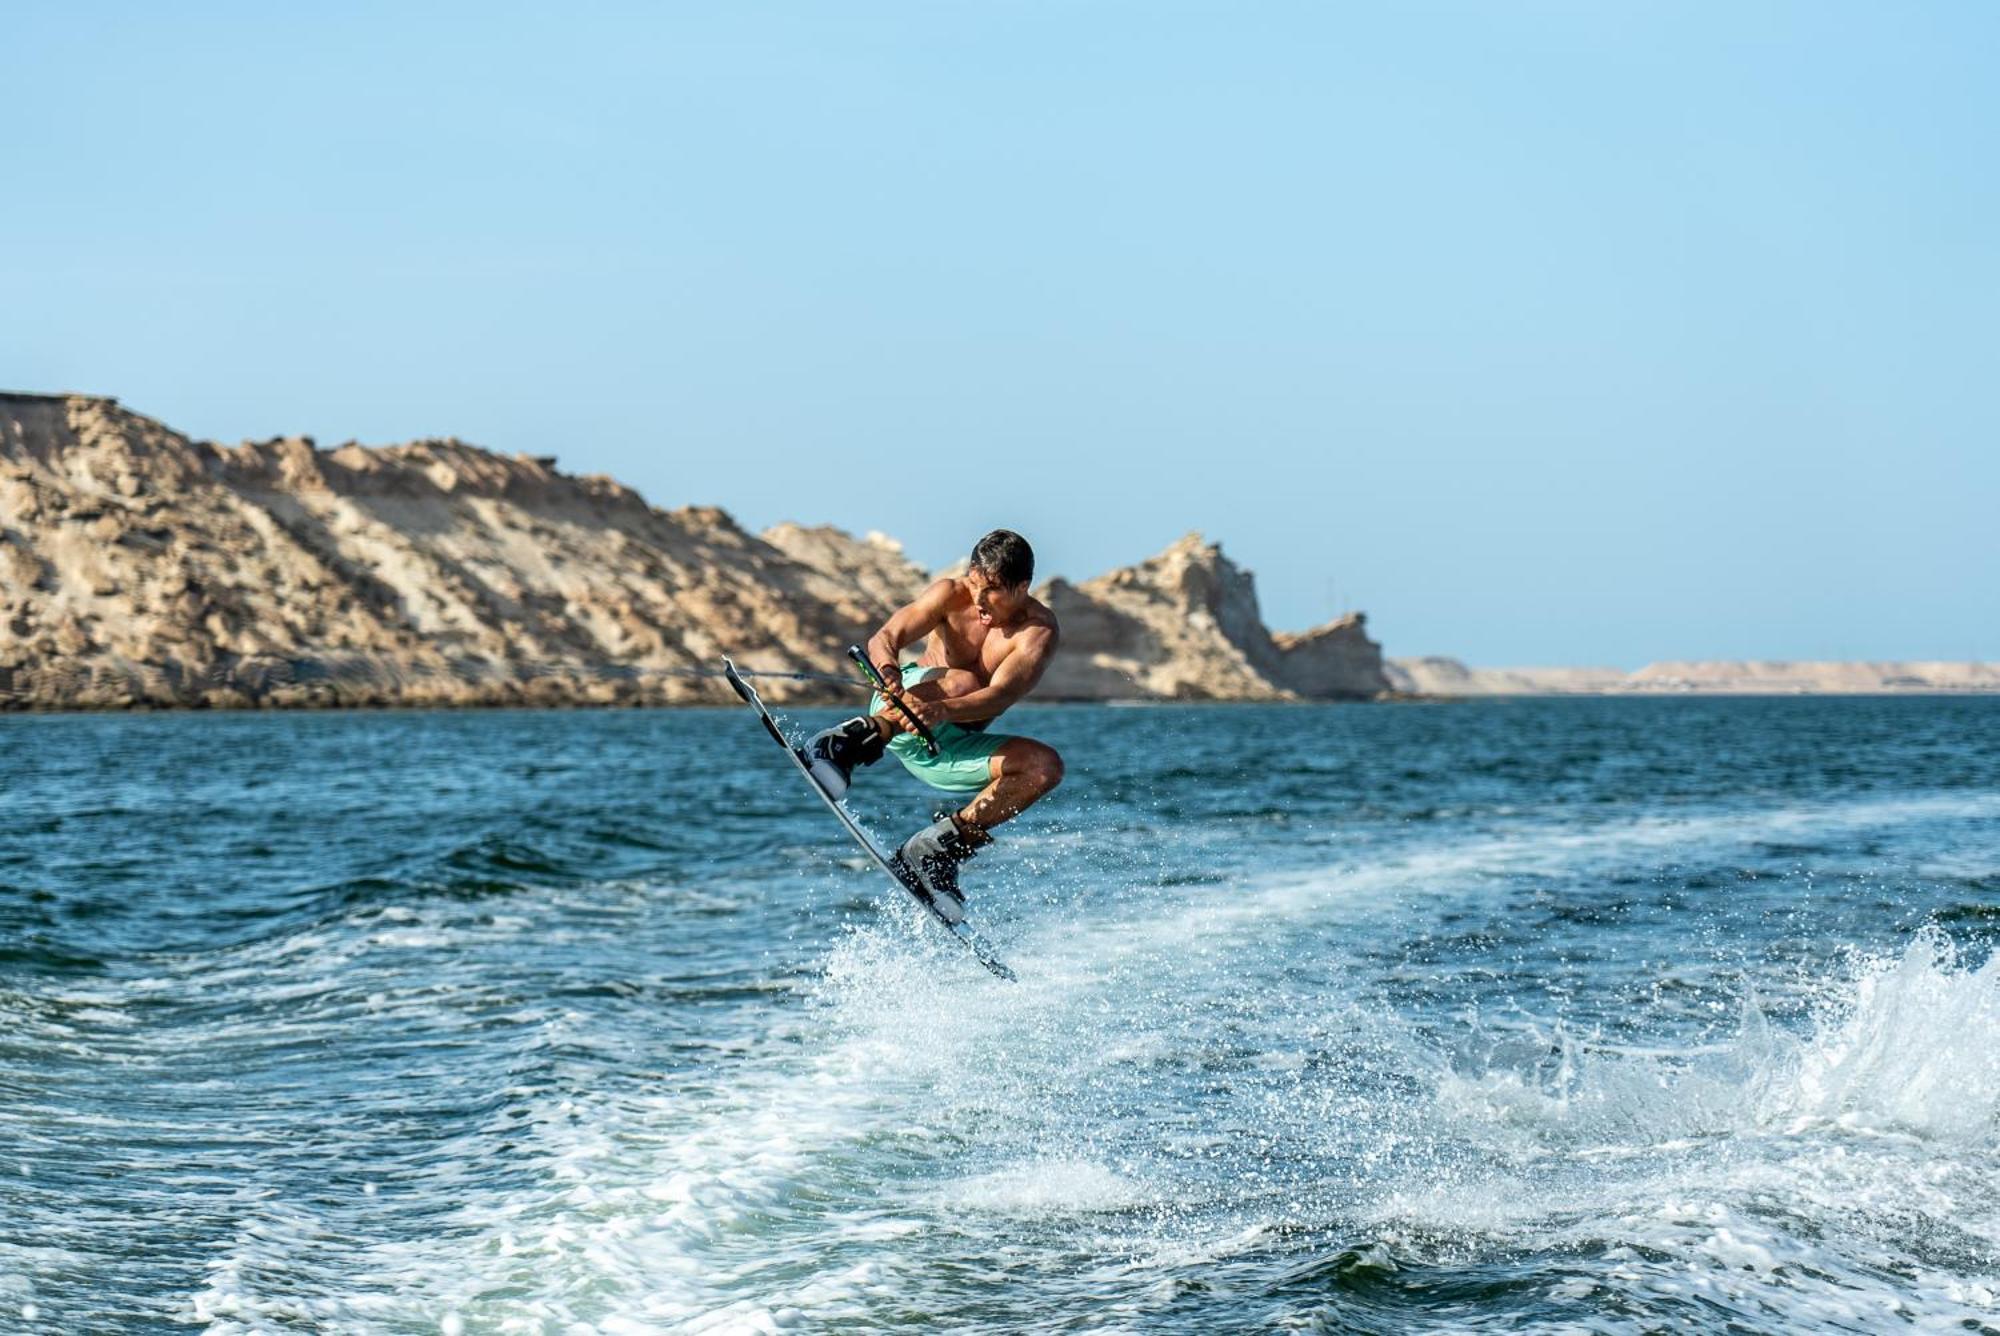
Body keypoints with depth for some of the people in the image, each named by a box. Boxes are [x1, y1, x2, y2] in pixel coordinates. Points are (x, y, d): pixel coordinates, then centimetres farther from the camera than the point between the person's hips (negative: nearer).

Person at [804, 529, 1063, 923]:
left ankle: (940, 847, -18)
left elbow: (1000, 696, -31)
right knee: (961, 680, -31)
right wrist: (889, 671, -47)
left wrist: (941, 711, -51)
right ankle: (847, 743, -36)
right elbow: (885, 637, -22)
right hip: (900, 717, -2)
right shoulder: (952, 595, -10)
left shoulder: (1039, 631, -14)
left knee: (1045, 766, -19)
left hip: (951, 747, 2)